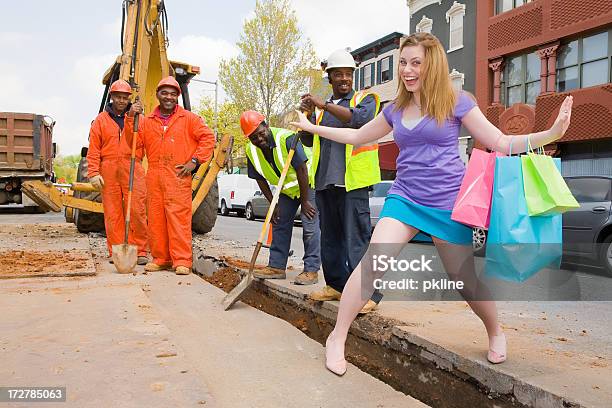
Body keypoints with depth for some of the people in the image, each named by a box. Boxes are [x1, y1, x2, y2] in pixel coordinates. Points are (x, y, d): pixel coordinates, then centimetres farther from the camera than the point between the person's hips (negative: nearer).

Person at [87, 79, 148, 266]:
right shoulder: (101, 120, 12)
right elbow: (93, 150, 5)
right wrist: (93, 173, -3)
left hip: (133, 170, -1)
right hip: (108, 171, 1)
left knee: (137, 211, -5)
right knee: (112, 213, 2)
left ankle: (139, 251, 2)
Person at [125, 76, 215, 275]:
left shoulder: (189, 118, 6)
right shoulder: (147, 120, 15)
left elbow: (208, 138, 3)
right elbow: (134, 143, 5)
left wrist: (194, 161, -4)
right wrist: (131, 119, -6)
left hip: (179, 176, -4)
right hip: (154, 177, 4)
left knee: (179, 218, -9)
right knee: (156, 218, 6)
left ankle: (182, 261, -5)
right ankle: (160, 258, 16)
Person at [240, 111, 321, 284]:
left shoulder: (286, 138, -30)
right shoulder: (251, 150, -10)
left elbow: (302, 170, -28)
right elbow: (260, 179, 1)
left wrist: (304, 202, -24)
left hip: (307, 184, -7)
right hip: (286, 190, 7)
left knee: (310, 227, -12)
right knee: (279, 225, 6)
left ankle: (311, 270, -8)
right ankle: (277, 267, 13)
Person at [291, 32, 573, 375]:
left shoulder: (456, 102, -1)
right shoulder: (396, 109, 11)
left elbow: (501, 143, -1)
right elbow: (359, 136, 24)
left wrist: (552, 133, -15)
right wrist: (313, 127, 24)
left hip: (448, 204, -2)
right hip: (404, 198, 3)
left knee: (464, 278, 5)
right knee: (372, 262, -18)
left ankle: (496, 332, 36)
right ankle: (337, 338, -6)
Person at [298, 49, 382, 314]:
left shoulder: (365, 99, 5)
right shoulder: (322, 108, 21)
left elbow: (360, 118, -18)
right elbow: (309, 141, 19)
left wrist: (325, 105, -19)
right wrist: (307, 115, 2)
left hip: (353, 182, -6)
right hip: (324, 182, 6)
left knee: (357, 237, -9)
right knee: (330, 237, 11)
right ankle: (336, 285, 23)